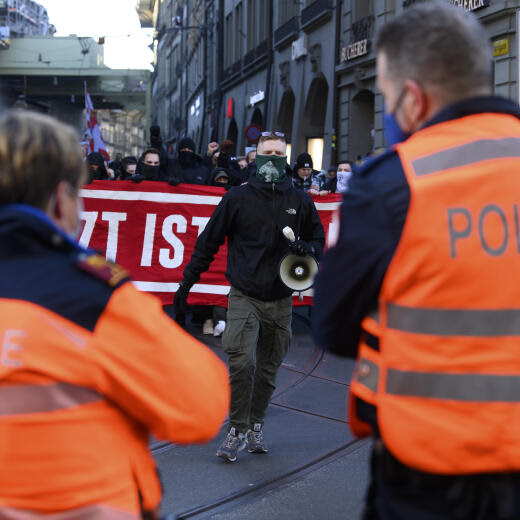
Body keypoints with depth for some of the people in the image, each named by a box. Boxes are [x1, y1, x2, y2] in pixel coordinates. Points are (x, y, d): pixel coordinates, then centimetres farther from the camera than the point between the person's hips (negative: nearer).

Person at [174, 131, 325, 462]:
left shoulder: (300, 202, 6)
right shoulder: (238, 197, 1)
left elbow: (319, 239, 18)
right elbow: (208, 242, 5)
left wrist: (307, 249, -7)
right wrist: (186, 284, 4)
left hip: (280, 301, 3)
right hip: (244, 296, -3)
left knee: (268, 369, 9)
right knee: (242, 362, -18)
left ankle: (256, 426, 25)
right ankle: (238, 430, -6)